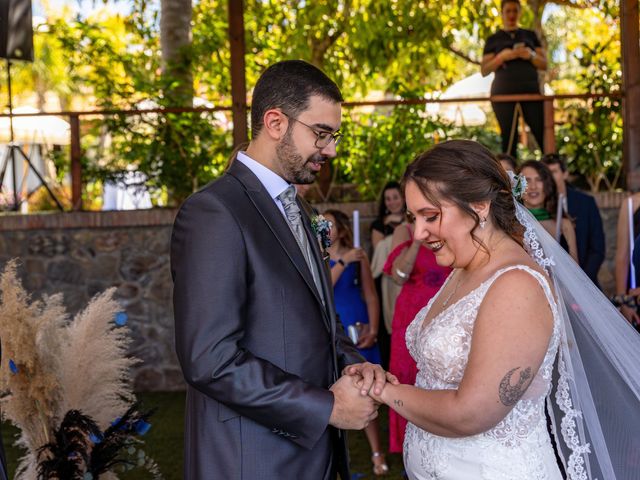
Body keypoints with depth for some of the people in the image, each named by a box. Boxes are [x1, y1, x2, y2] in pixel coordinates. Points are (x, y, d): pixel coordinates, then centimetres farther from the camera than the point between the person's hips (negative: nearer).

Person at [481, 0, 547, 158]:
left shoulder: (530, 35, 18)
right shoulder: (494, 39, 13)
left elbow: (544, 64, 14)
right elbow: (484, 70, 6)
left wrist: (531, 56, -7)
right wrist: (502, 56, -9)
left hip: (531, 90, 1)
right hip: (503, 92, -1)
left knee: (544, 134, -11)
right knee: (509, 138, -6)